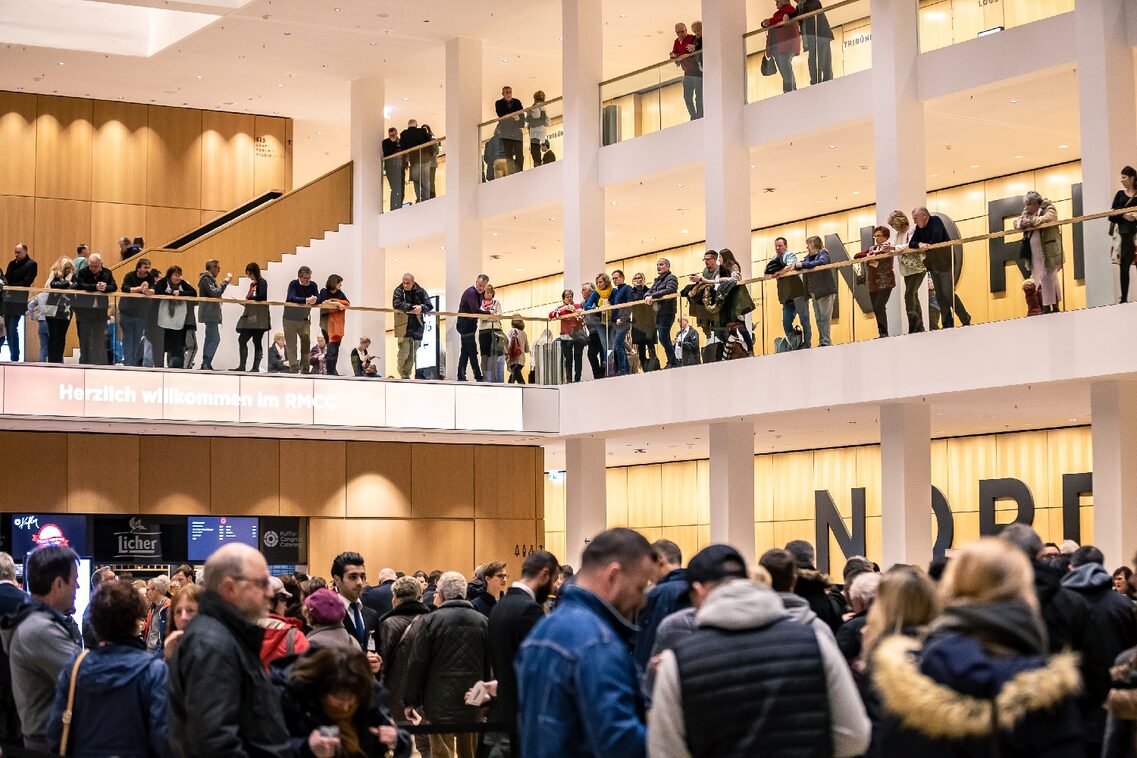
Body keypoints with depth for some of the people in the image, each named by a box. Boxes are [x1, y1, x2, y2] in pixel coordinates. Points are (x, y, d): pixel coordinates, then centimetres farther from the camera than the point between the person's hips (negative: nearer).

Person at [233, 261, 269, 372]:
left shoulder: (262, 282, -5)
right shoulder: (252, 284, 19)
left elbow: (262, 296, -19)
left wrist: (248, 299, -10)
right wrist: (245, 302, 1)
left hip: (259, 317, -8)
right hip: (250, 316, 8)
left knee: (257, 342, -5)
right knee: (242, 340, 3)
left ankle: (256, 367, -2)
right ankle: (242, 366, 4)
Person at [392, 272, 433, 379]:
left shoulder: (420, 291, 5)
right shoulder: (398, 291, -2)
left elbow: (430, 306, 1)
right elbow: (396, 304, -18)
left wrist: (421, 308, -21)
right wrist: (411, 307, -22)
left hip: (417, 327, 3)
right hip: (404, 327, -3)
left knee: (412, 354, 7)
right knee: (404, 352, -10)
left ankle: (407, 373, 17)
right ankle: (403, 374, 1)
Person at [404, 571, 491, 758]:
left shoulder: (431, 620, -8)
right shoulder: (482, 621, 3)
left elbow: (417, 664, -7)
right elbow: (489, 664, 8)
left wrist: (412, 701, 1)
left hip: (440, 702, -4)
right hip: (473, 704, 4)